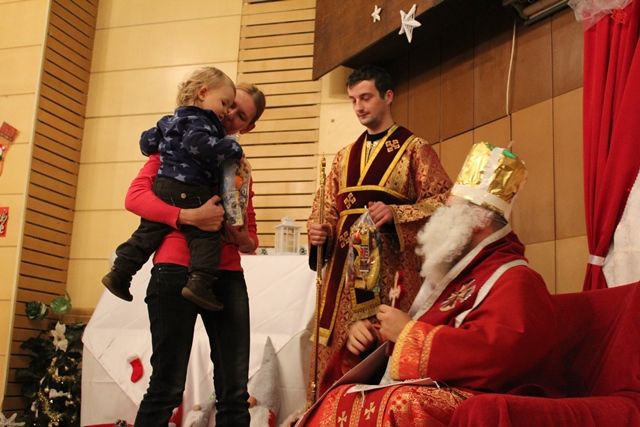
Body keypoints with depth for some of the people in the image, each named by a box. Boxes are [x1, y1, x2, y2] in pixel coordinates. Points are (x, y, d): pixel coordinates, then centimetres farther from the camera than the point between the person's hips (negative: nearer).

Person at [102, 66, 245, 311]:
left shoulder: (171, 120, 22)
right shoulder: (198, 120, -7)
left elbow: (147, 140, 29)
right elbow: (199, 143, -27)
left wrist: (164, 150, 49)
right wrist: (234, 150, -20)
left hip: (162, 185, 9)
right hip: (188, 190, -9)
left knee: (149, 231, 15)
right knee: (205, 234, -9)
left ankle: (119, 272, 18)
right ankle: (200, 283, -21)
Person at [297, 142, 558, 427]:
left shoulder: (514, 281, -7)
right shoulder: (452, 274, 22)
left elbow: (494, 353, -24)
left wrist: (407, 332, -14)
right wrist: (372, 336, 7)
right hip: (424, 393, 8)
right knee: (339, 401, -13)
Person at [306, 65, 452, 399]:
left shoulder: (415, 149, 4)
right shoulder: (345, 156, 19)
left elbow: (443, 200, -4)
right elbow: (326, 207, 18)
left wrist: (396, 214, -19)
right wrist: (318, 230, -4)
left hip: (391, 264, -4)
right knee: (340, 350, 2)